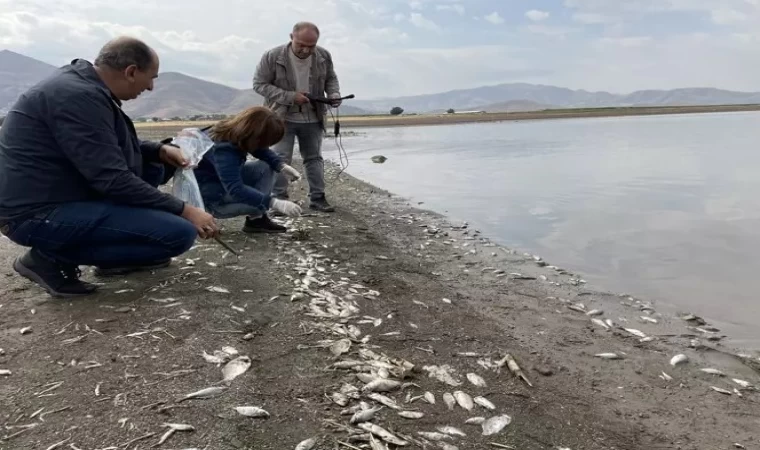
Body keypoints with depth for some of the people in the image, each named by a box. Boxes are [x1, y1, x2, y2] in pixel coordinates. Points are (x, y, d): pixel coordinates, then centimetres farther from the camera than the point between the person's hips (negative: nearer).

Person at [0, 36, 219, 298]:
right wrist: (184, 211, -17)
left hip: (62, 192, 10)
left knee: (155, 167, 16)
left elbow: (108, 147, 22)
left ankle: (116, 252, 15)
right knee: (179, 233, -18)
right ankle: (53, 258, -7)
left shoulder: (82, 83, 8)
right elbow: (113, 180, -24)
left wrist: (158, 150, 5)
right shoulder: (79, 96, -22)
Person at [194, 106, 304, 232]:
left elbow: (262, 150, 7)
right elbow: (236, 190, -43)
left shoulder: (236, 131, -10)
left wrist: (282, 166, -14)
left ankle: (257, 219, -1)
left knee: (266, 168, -5)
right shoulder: (223, 149, -35)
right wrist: (275, 203, -48)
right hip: (213, 195, -9)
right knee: (264, 201, -26)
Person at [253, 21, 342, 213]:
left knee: (314, 158, 10)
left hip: (312, 118, 4)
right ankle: (279, 199, 6)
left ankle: (317, 198, 20)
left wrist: (334, 94, -13)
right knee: (281, 159, -3)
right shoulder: (272, 57, -17)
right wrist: (290, 97, -22)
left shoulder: (323, 57, -6)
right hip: (282, 117, -3)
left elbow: (331, 78, 10)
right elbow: (259, 84, -13)